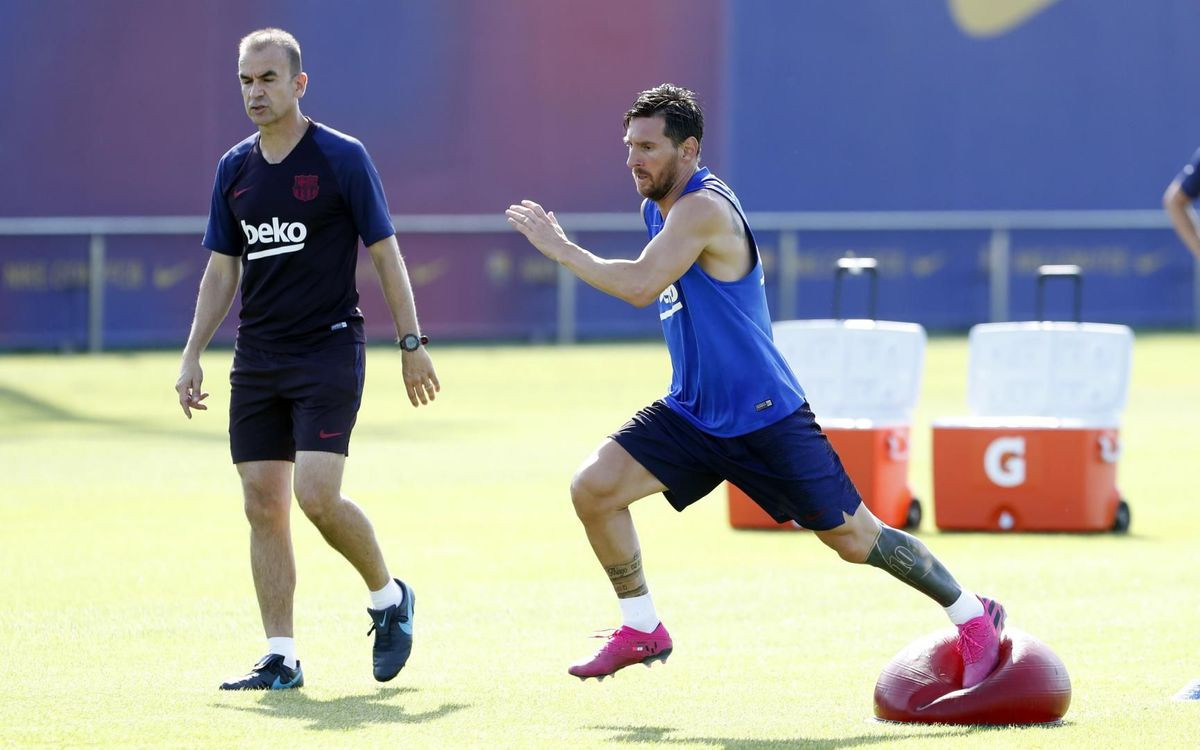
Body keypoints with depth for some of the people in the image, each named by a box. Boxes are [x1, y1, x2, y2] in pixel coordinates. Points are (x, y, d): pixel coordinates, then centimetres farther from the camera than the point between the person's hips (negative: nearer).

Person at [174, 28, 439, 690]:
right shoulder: (234, 169, 9)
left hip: (329, 350, -5)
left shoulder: (342, 158, -6)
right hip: (258, 357, 5)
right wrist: (192, 356, 8)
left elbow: (385, 254, -3)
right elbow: (221, 270, 15)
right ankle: (280, 659, 5)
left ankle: (389, 596, 10)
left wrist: (412, 344, -5)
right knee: (264, 505, 1)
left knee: (317, 494, -16)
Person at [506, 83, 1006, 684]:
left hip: (764, 418, -8)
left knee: (854, 538, -1)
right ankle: (642, 629, 5)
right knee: (593, 488, -10)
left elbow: (640, 286, -33)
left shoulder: (703, 210, -21)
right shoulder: (658, 207, 8)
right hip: (692, 414, 8)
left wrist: (560, 248, -25)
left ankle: (973, 616, 17)